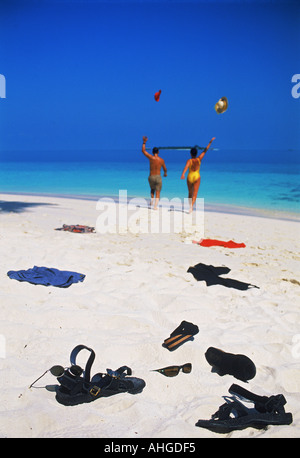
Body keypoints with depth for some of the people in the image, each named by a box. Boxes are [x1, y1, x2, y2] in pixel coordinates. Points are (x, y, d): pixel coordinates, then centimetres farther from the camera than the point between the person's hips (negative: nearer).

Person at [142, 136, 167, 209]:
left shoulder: (151, 157, -8)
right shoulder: (161, 160, 0)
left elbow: (143, 151, 0)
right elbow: (165, 168, 15)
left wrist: (144, 142, 3)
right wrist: (165, 173, 36)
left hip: (151, 177, 0)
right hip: (158, 177, 0)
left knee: (152, 189, 30)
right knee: (158, 192, 5)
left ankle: (152, 201, 18)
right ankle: (155, 206, -9)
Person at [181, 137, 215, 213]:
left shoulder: (189, 161, -9)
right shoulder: (199, 159, -2)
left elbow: (186, 167, -28)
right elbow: (205, 150, 4)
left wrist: (182, 174, -43)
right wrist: (210, 142, 11)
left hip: (190, 177, 0)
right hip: (197, 177, 0)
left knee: (190, 193, 17)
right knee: (195, 193, -6)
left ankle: (190, 206, 26)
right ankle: (191, 205, -28)